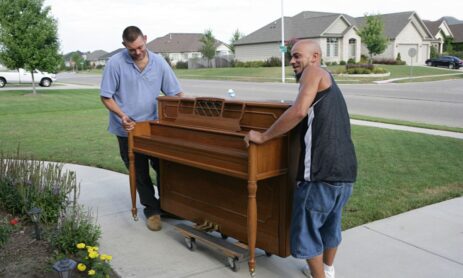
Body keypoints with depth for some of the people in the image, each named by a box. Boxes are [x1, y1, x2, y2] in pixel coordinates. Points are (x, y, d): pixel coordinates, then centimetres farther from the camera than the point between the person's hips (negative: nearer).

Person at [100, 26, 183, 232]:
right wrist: (122, 116, -23)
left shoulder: (158, 62, -4)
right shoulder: (115, 63, -12)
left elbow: (175, 93, -1)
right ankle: (152, 209, 26)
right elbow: (106, 96, -8)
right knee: (140, 173, 10)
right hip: (128, 129, -2)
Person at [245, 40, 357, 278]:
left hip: (322, 171, -10)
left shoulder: (314, 73, -3)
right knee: (330, 223, 25)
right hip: (345, 170, 10)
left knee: (307, 229, 5)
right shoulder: (327, 83, 24)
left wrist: (263, 137, -13)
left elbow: (299, 111, -18)